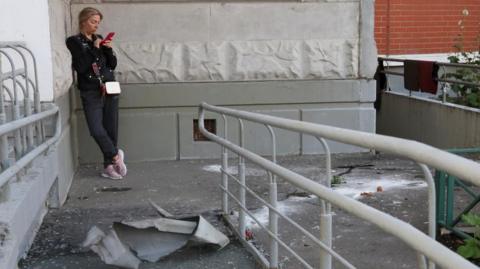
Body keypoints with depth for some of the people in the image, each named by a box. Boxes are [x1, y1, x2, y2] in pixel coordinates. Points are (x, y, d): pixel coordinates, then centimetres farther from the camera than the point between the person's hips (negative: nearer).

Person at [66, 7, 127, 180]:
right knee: (96, 130, -16)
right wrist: (94, 49, -13)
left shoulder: (100, 39, 13)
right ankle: (116, 156, 5)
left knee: (111, 129, 2)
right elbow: (80, 66, -13)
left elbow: (112, 65, 12)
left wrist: (108, 50, -5)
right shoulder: (74, 41, -1)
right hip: (90, 92, -4)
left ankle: (109, 165, 11)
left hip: (109, 89, 4)